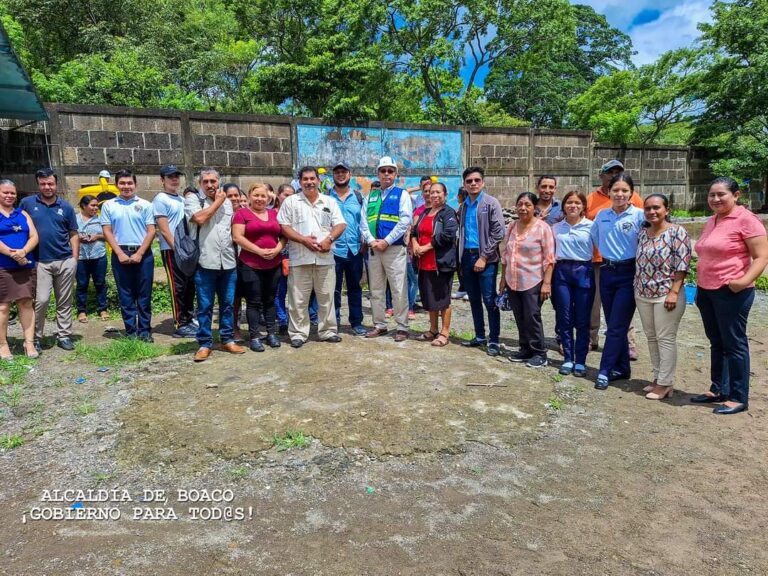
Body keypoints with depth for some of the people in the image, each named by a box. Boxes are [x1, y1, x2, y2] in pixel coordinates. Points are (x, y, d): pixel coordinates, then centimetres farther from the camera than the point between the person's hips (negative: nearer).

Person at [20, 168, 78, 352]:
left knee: (64, 302, 8)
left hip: (65, 261, 2)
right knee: (41, 300, -7)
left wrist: (75, 258, 2)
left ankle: (64, 336, 19)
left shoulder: (66, 206, 7)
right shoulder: (27, 203, 3)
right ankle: (35, 338, 8)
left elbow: (73, 234, 9)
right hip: (41, 262, -2)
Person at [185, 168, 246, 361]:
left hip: (228, 262, 4)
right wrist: (217, 202, -7)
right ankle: (204, 344, 11)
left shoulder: (227, 202, 15)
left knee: (227, 304, 11)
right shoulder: (192, 199, 0)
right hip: (205, 262, -4)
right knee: (205, 306, 2)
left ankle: (228, 340, 22)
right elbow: (199, 218, -19)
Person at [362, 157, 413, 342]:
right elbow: (364, 222, 9)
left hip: (395, 248, -5)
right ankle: (379, 325, 19)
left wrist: (386, 241, -14)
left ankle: (402, 328, 3)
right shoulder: (370, 197, 16)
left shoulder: (402, 194, 3)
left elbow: (405, 221, -9)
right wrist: (371, 241, -8)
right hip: (374, 249, 5)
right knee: (376, 290, 9)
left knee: (398, 290, -4)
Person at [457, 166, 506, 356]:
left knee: (489, 301, -3)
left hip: (485, 259, -6)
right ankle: (479, 336, 22)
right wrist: (461, 260, 8)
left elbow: (498, 233, -10)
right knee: (474, 300, 12)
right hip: (467, 257, 6)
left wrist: (484, 257, -14)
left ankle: (493, 341, 5)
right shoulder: (463, 207, 13)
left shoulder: (491, 203, -4)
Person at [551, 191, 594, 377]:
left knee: (582, 320, 3)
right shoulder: (556, 228, 10)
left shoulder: (591, 226, -1)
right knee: (564, 318, 5)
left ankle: (580, 361, 13)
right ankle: (568, 359, 16)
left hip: (583, 272, -3)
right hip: (562, 272, 3)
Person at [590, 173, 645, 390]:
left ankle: (605, 372, 3)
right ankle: (622, 368, 24)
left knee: (616, 326, -4)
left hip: (628, 273, -5)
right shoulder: (602, 215, 6)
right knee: (613, 325, 11)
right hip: (607, 272, 5)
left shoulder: (639, 215, -8)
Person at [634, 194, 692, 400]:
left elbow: (682, 265, -13)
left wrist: (674, 292, -18)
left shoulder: (677, 232, -9)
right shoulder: (642, 233, 10)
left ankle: (665, 383, 7)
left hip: (666, 295, -7)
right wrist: (637, 289, 12)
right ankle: (658, 378, 23)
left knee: (666, 339, -1)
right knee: (651, 337, 12)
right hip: (642, 294, 7)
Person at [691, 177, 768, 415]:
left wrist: (745, 281, -29)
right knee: (716, 343, 15)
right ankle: (718, 389, 26)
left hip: (732, 293, -8)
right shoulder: (711, 221, 13)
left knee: (734, 344, 0)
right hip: (706, 292, 8)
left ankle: (739, 398, 11)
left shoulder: (745, 219, -10)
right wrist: (700, 287, 22)